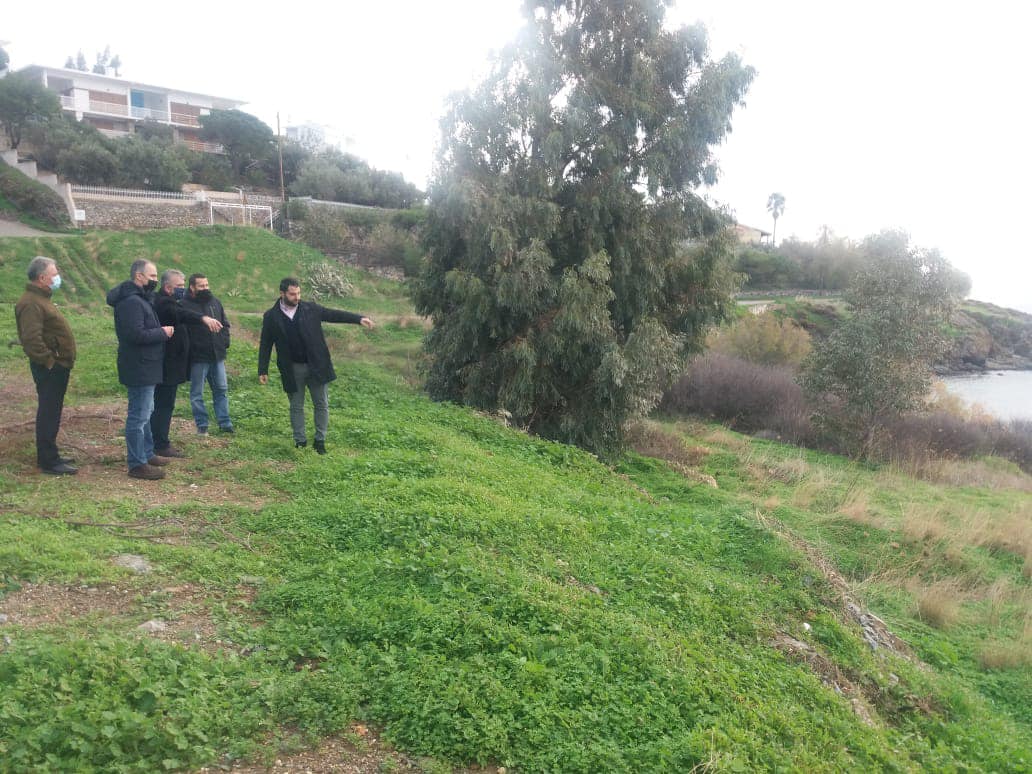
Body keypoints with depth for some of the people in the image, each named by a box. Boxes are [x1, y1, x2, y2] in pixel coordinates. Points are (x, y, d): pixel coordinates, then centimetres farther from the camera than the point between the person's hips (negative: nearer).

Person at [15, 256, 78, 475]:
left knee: (51, 413, 16)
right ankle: (49, 461, 0)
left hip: (57, 366, 10)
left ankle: (49, 456, 25)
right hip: (49, 368, -10)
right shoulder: (31, 303, -18)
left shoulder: (41, 299, 17)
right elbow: (31, 339, -27)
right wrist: (48, 361, -20)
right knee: (49, 414, -5)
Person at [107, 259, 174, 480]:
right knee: (139, 416, -6)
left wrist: (161, 331, 5)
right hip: (139, 368, -12)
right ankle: (137, 464, 0)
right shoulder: (131, 302, -20)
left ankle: (147, 453, 33)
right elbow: (136, 334, -28)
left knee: (145, 412, 21)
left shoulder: (139, 298, 16)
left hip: (144, 366, 12)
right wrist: (163, 333, -16)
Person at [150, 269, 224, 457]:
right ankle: (161, 445, 0)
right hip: (167, 366, -11)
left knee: (163, 404, 16)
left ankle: (160, 441, 25)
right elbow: (180, 313, -39)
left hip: (169, 365, 11)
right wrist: (203, 318, -54)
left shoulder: (166, 301, 17)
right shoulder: (163, 303, -19)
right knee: (164, 404, -5)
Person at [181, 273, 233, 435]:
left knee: (221, 389, 11)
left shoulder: (215, 302, 10)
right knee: (197, 393, 5)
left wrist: (224, 342, 6)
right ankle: (202, 425, 15)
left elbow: (225, 324, 17)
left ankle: (225, 423, 20)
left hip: (217, 355, 6)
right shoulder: (185, 305, -10)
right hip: (198, 357, -5)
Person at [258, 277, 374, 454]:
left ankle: (320, 441, 17)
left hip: (316, 366, 1)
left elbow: (334, 314, 2)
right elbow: (265, 345, 3)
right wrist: (263, 370, 1)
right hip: (292, 369, -1)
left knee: (322, 404, 5)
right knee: (296, 407, 9)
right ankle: (300, 441, 20)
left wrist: (359, 319, -8)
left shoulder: (310, 309, -1)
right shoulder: (271, 317, -2)